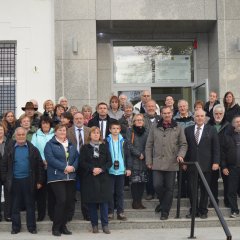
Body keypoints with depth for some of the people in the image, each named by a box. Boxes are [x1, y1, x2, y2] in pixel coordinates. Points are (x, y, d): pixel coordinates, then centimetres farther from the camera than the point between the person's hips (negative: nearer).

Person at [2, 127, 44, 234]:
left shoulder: (33, 149, 1)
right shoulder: (9, 149, 4)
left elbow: (40, 165, 2)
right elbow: (4, 165, 7)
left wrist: (39, 181, -1)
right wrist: (6, 179, -1)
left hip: (28, 181, -1)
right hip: (14, 181, 1)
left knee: (30, 205, 6)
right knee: (15, 206, 8)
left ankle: (32, 227, 15)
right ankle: (15, 227, 18)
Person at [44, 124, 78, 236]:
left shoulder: (71, 144, 19)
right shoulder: (50, 144, 2)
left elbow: (77, 157, 12)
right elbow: (50, 159, -12)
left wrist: (73, 167, -8)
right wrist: (64, 167, -17)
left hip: (71, 177, 6)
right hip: (57, 177, -5)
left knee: (69, 201, 2)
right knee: (61, 200, -14)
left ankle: (63, 226, 16)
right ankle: (56, 227, -1)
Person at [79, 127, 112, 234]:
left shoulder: (104, 147, 10)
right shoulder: (85, 148, 5)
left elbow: (109, 162, 4)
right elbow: (82, 162, -3)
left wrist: (101, 169, -11)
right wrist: (93, 169, -15)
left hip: (103, 178, 1)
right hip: (89, 178, -1)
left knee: (104, 201, -2)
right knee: (92, 202, 1)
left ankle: (105, 225, 5)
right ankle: (94, 225, 10)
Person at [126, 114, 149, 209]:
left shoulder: (146, 132, 12)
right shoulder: (130, 131, 2)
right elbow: (129, 145, -6)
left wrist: (144, 155, -6)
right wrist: (138, 154, -9)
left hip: (144, 160, 3)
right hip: (134, 160, -3)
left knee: (142, 181, 3)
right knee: (135, 181, -6)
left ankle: (139, 201, 12)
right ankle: (135, 201, 2)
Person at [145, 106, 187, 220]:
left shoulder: (178, 128, 6)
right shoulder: (154, 128, 8)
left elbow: (183, 144, 8)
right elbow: (149, 145, 9)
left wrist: (180, 155, -10)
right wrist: (149, 161, 4)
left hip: (172, 164, 0)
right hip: (157, 163, 1)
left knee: (169, 188, 2)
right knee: (157, 185, -7)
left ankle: (165, 212, 14)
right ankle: (163, 203, 23)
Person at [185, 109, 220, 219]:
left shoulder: (211, 130, 4)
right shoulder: (188, 130, 7)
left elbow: (216, 148, 2)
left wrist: (216, 162, -5)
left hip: (206, 165, -1)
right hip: (191, 165, 1)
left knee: (205, 189, 6)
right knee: (192, 189, 3)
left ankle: (203, 211, 18)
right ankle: (193, 210, 15)